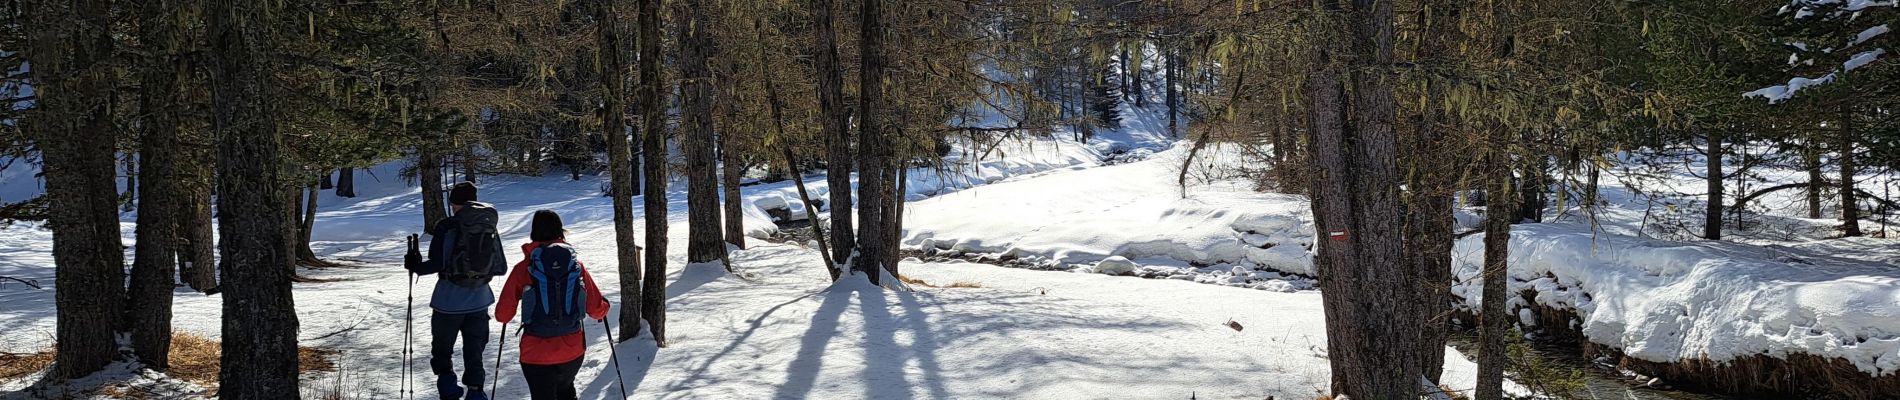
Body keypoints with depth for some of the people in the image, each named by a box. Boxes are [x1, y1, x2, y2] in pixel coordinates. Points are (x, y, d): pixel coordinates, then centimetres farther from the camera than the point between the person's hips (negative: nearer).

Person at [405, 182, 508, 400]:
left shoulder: (447, 227, -11)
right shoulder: (490, 227, 1)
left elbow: (437, 264, -16)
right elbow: (501, 268, 3)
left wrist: (416, 266, 2)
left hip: (450, 299, -4)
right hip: (479, 300, 4)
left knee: (442, 347, 14)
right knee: (474, 350, 15)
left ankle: (445, 376, -3)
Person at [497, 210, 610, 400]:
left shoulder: (524, 269, -8)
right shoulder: (576, 265, -2)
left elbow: (503, 315, -6)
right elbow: (597, 310, 2)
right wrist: (603, 308, 25)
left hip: (536, 355, -3)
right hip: (573, 353, 3)